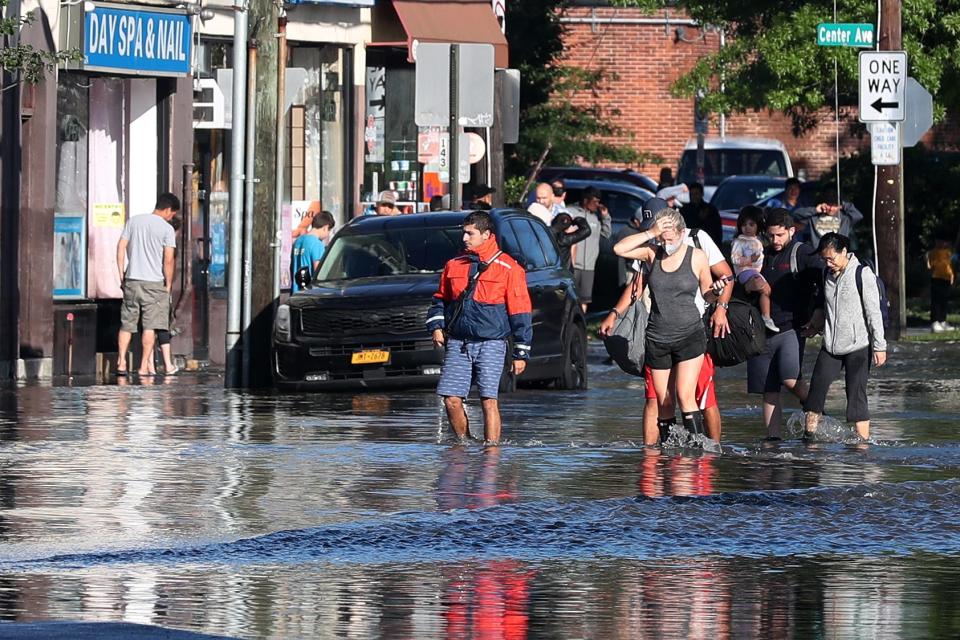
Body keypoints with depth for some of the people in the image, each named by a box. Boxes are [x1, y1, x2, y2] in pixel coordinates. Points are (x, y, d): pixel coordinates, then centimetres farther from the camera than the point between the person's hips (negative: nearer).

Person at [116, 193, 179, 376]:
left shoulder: (133, 221, 8)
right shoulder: (167, 229, -6)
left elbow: (121, 248, 5)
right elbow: (168, 260, -11)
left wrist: (122, 275, 10)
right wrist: (168, 284, 0)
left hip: (132, 280, 4)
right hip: (154, 282, -4)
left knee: (127, 324, 10)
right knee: (150, 325, 1)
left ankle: (121, 362, 3)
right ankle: (145, 366, 0)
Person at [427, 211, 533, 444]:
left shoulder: (508, 268, -2)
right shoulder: (454, 265, 11)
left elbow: (520, 312, 0)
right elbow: (440, 299, 24)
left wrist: (521, 353, -2)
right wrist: (436, 326, 5)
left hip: (490, 344, -4)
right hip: (457, 344, 4)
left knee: (488, 400, -10)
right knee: (452, 399, -2)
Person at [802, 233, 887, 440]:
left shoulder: (862, 274, -8)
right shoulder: (829, 275, 10)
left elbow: (874, 312, -9)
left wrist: (879, 346, -10)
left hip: (857, 346, -5)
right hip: (831, 345, 5)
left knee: (856, 394, -6)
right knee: (817, 386, -5)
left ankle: (863, 440, -2)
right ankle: (809, 434, -3)